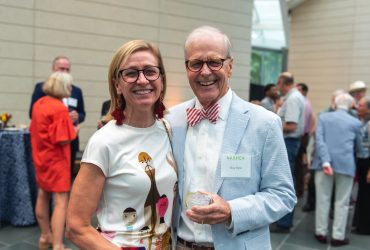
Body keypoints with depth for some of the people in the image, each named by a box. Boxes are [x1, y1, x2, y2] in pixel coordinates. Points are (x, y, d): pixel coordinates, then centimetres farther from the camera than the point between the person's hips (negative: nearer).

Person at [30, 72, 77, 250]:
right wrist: (74, 130, -4)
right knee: (61, 201, -6)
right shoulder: (60, 109, -21)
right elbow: (63, 140, -23)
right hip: (56, 159, -9)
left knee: (43, 195, 19)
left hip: (40, 157, 9)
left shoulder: (38, 104, 4)